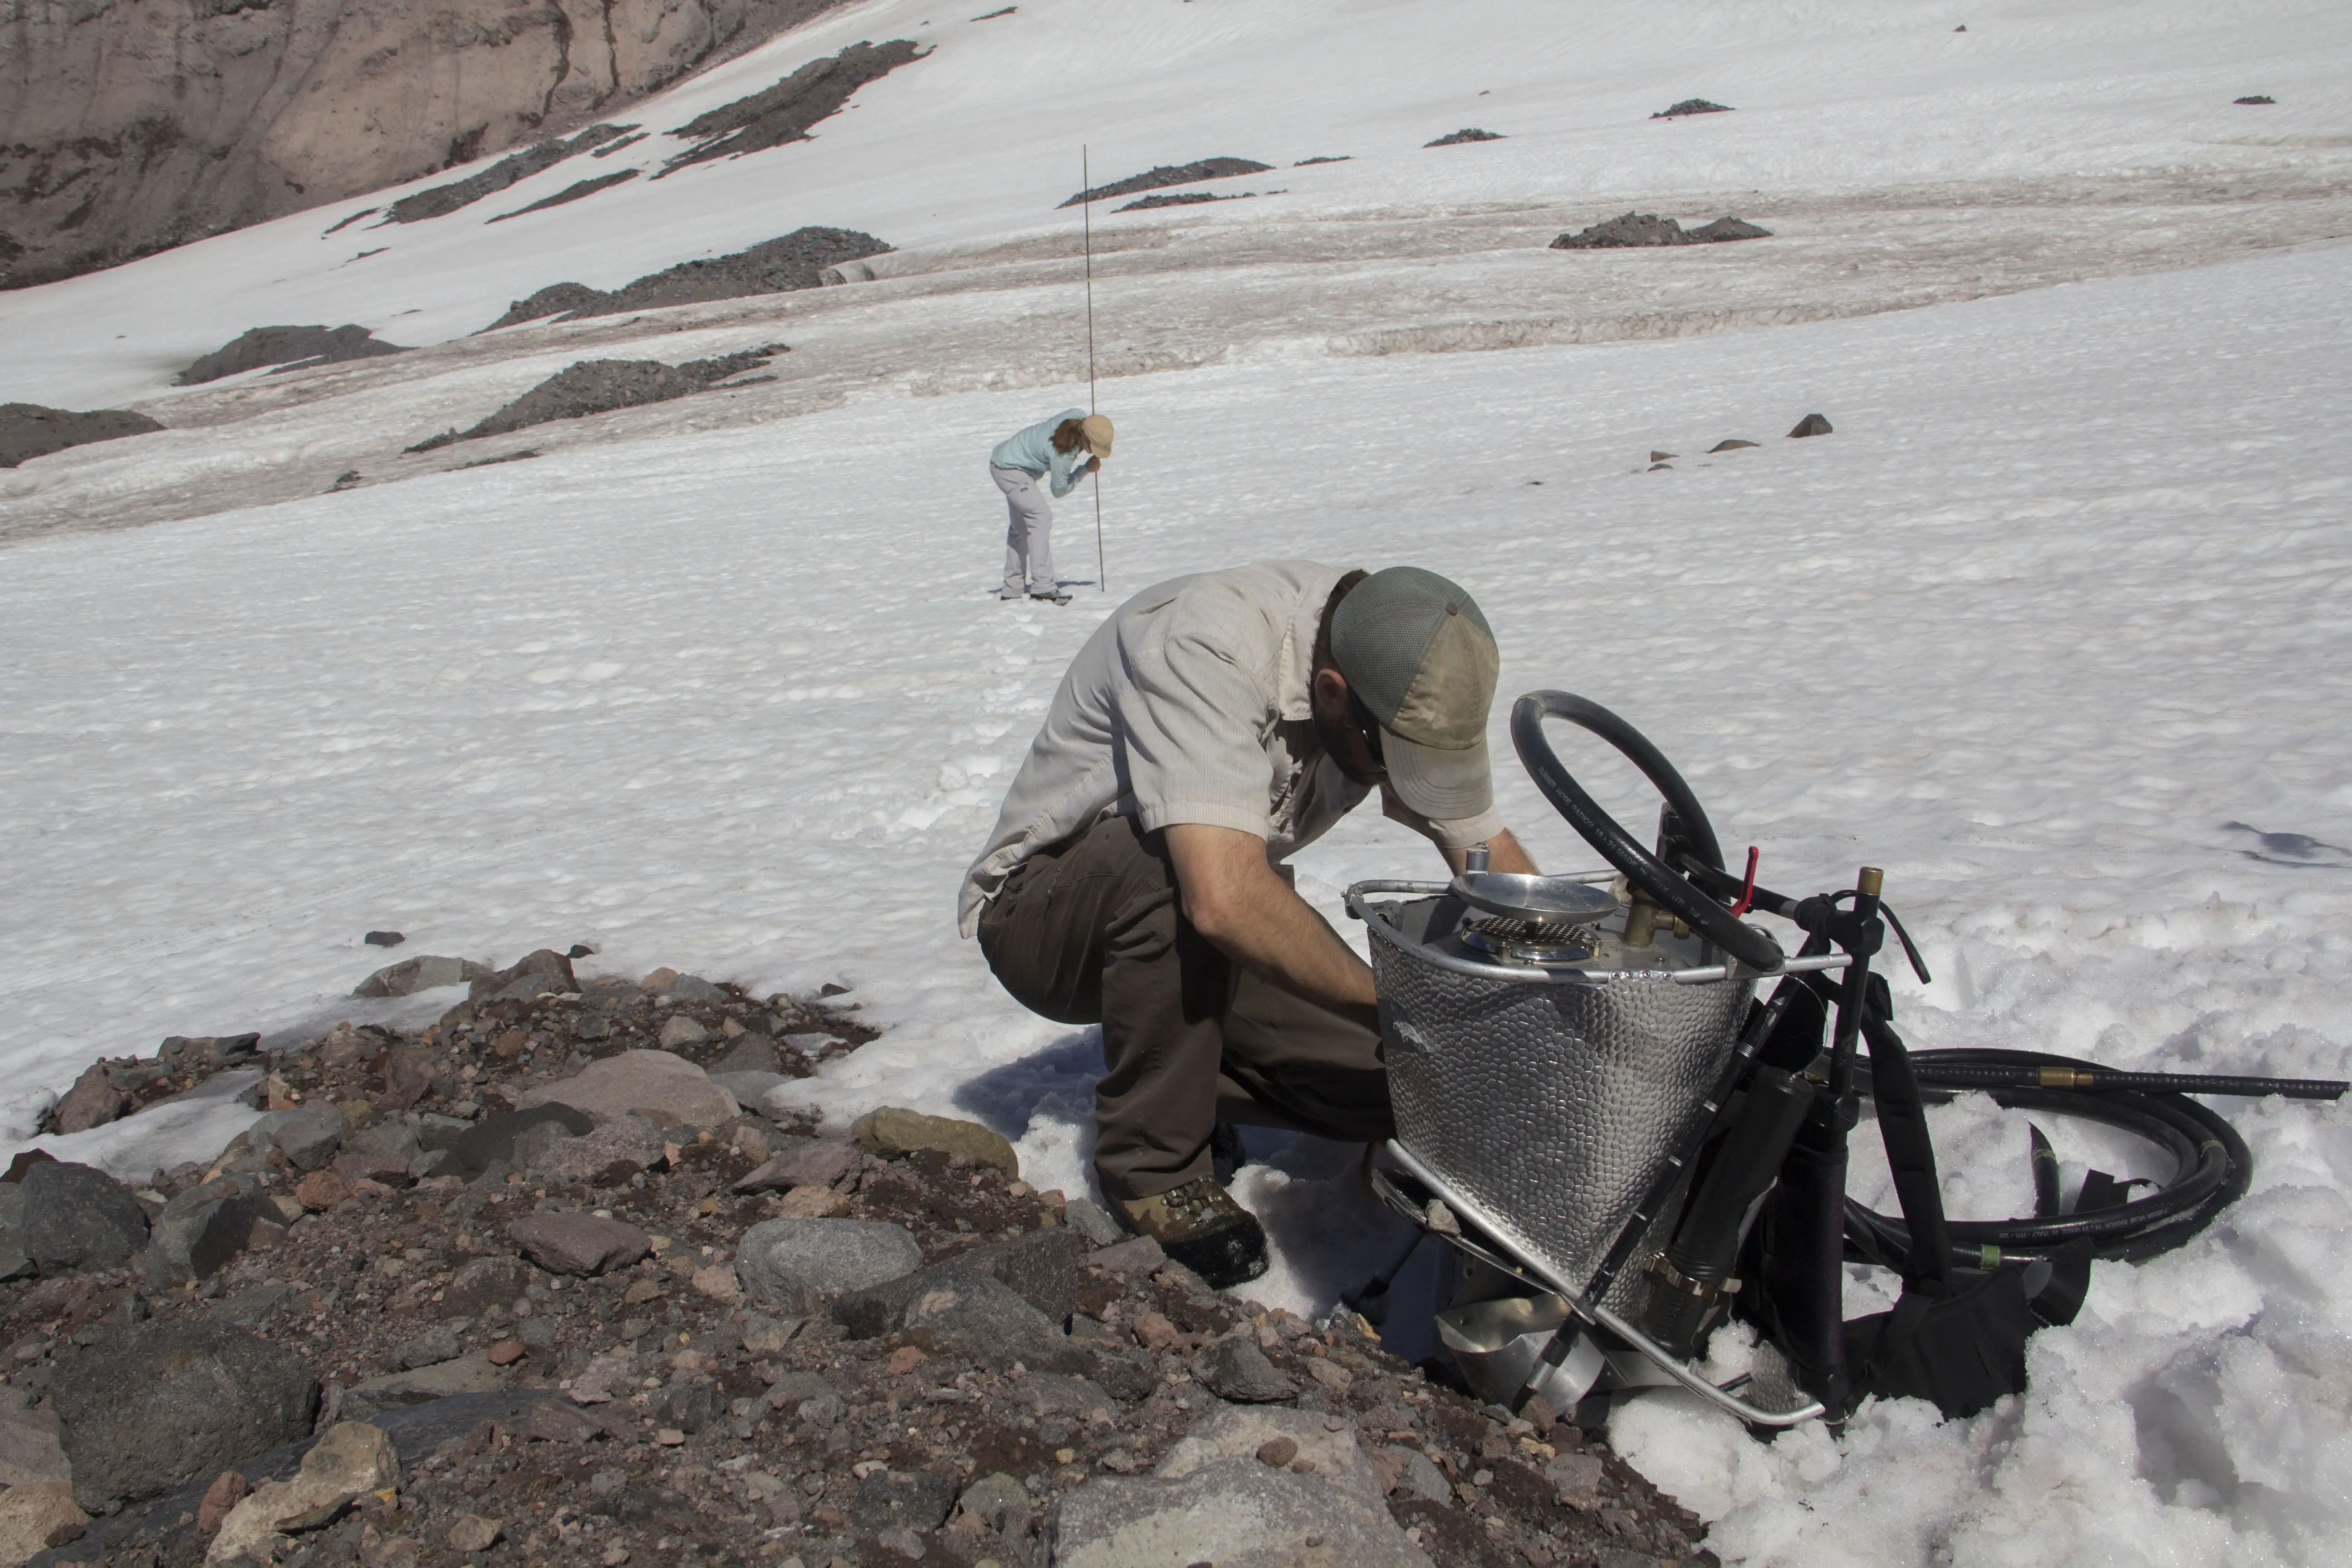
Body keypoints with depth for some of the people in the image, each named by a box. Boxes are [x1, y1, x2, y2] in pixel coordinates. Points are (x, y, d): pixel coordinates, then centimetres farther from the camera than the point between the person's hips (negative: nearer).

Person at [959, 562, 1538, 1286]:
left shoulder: (1405, 684, -12)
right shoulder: (1205, 646, -34)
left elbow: (1494, 858, -3)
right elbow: (1223, 897, -45)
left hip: (1198, 931, 6)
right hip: (1038, 917, -5)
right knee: (1175, 862, -39)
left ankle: (1184, 1079, 11)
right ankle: (1154, 1159, -18)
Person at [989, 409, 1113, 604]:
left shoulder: (1082, 417, -17)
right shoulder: (1063, 454, -36)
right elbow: (1060, 490, -20)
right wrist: (1086, 470, -14)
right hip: (1008, 469, -10)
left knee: (1021, 526, 16)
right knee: (1041, 516, -21)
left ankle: (1012, 588, 26)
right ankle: (1042, 586, -23)